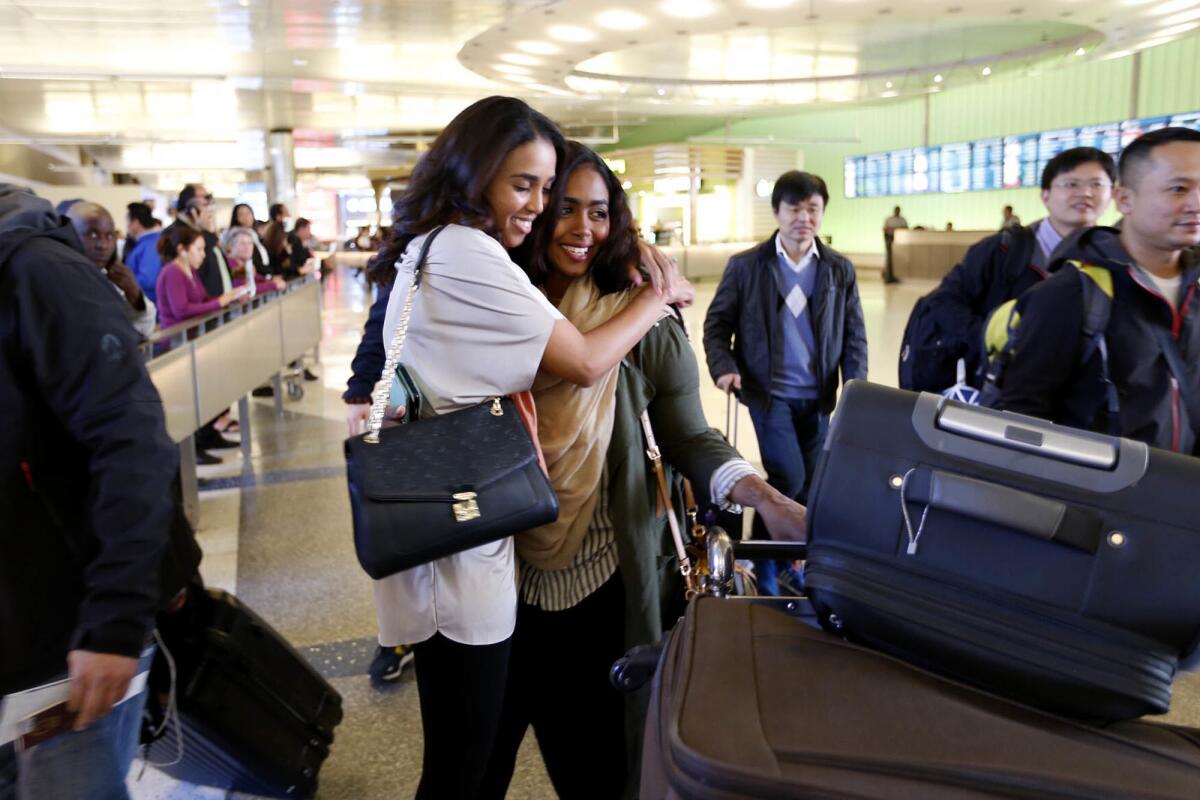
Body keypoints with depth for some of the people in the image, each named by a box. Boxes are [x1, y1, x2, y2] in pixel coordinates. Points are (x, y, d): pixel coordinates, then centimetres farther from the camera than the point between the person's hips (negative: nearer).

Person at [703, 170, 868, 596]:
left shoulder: (840, 269, 5)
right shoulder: (745, 266, -3)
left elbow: (854, 335, 6)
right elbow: (717, 323, 1)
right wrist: (724, 367, -16)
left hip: (820, 398, 4)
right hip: (770, 392, -3)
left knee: (812, 483, 9)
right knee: (789, 479, -12)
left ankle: (788, 558, 30)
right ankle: (763, 560, 12)